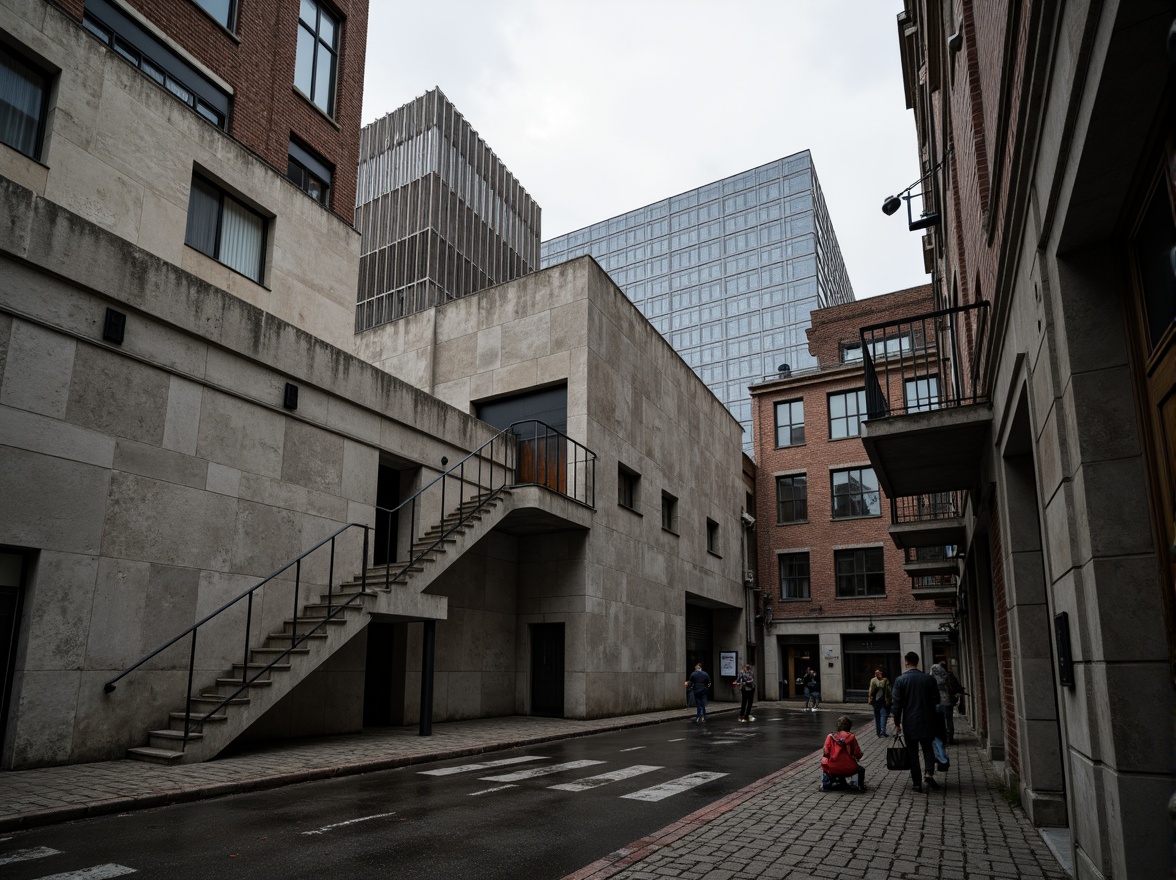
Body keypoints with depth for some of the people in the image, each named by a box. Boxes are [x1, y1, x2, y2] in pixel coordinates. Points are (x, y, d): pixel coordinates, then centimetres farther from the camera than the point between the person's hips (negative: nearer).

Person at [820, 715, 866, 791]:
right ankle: (860, 785, 7)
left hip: (832, 769, 0)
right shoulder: (851, 737, 0)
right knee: (861, 769, 31)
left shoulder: (830, 736, 2)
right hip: (849, 770, 0)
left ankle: (826, 784, 17)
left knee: (823, 762, 32)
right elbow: (858, 755, -2)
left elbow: (826, 753, -1)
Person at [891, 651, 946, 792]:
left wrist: (897, 723, 0)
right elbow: (936, 701, 2)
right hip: (927, 721, 2)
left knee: (912, 752, 7)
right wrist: (935, 721, 15)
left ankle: (917, 783, 8)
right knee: (928, 748, 18)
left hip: (910, 722, -2)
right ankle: (930, 773, -3)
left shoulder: (900, 680, -8)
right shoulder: (929, 679, -2)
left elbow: (896, 703, -8)